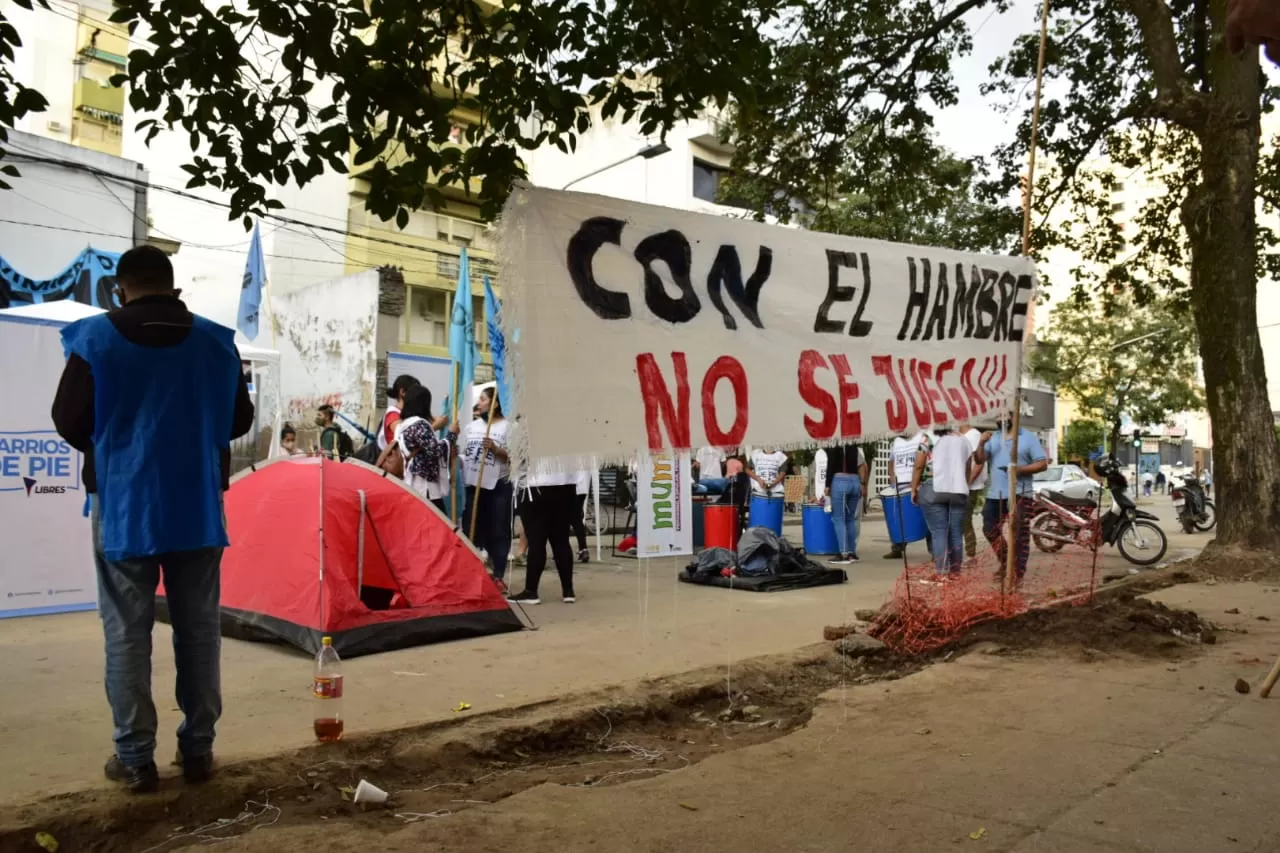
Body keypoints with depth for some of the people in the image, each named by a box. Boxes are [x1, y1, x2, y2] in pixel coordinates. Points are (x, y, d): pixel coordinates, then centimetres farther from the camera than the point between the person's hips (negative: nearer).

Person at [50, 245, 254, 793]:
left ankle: (135, 759, 12)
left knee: (127, 633, 7)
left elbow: (69, 423, -2)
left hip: (124, 506, -2)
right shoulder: (216, 342, 0)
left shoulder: (94, 339, -7)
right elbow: (240, 420, 8)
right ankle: (198, 750, 18)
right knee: (198, 628, 10)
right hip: (198, 507, 2)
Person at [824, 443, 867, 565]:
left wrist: (827, 485, -6)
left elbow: (830, 466, -9)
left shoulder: (833, 447, -3)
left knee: (839, 519, -3)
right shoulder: (855, 446, 14)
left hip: (839, 481, -6)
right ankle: (852, 553, 13)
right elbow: (863, 465, 10)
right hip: (855, 481, 6)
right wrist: (863, 484, 11)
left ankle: (844, 554, -8)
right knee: (851, 519, 13)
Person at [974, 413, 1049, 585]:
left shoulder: (1028, 437, 0)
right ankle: (1005, 562, 29)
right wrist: (982, 443, -17)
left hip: (1019, 494, -5)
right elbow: (979, 460, 1)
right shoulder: (992, 439, 12)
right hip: (995, 494, 5)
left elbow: (1043, 463, -4)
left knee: (1020, 536, -3)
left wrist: (1021, 469, -19)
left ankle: (1018, 573, 4)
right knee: (990, 530, 10)